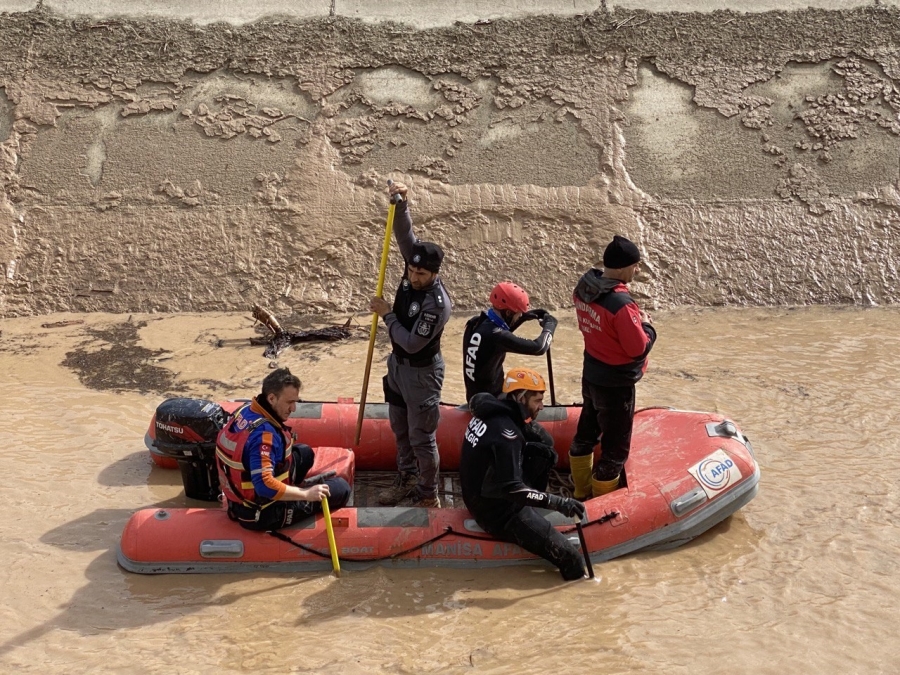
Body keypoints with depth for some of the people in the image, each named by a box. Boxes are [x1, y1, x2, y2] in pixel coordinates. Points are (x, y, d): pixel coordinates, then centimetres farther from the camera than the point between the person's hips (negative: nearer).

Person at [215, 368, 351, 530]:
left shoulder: (246, 410, -4)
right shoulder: (264, 433, -32)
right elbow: (265, 486, -37)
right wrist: (307, 494, -28)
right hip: (262, 513, -9)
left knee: (304, 453, 23)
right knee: (341, 488, -3)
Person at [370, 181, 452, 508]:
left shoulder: (437, 303, -31)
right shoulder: (413, 269, -10)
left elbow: (412, 343, -27)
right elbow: (404, 234, -12)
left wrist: (386, 314, -20)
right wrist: (401, 203, -30)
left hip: (422, 372, -8)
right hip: (398, 364, 8)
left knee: (421, 437, 4)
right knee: (399, 427, 22)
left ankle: (428, 495, 21)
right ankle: (406, 479, 40)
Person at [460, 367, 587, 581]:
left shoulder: (492, 410, 1)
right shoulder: (504, 430, -27)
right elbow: (510, 488, -32)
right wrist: (557, 502, -32)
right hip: (495, 509, -10)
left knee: (546, 454, 14)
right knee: (569, 557, -16)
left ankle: (530, 510, 18)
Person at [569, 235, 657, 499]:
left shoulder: (583, 288, -5)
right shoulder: (621, 304, -30)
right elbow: (639, 349, -23)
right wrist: (647, 325, -5)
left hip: (591, 376, 9)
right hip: (616, 385, -9)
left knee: (586, 432, 23)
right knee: (616, 447, 7)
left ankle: (582, 492, 39)